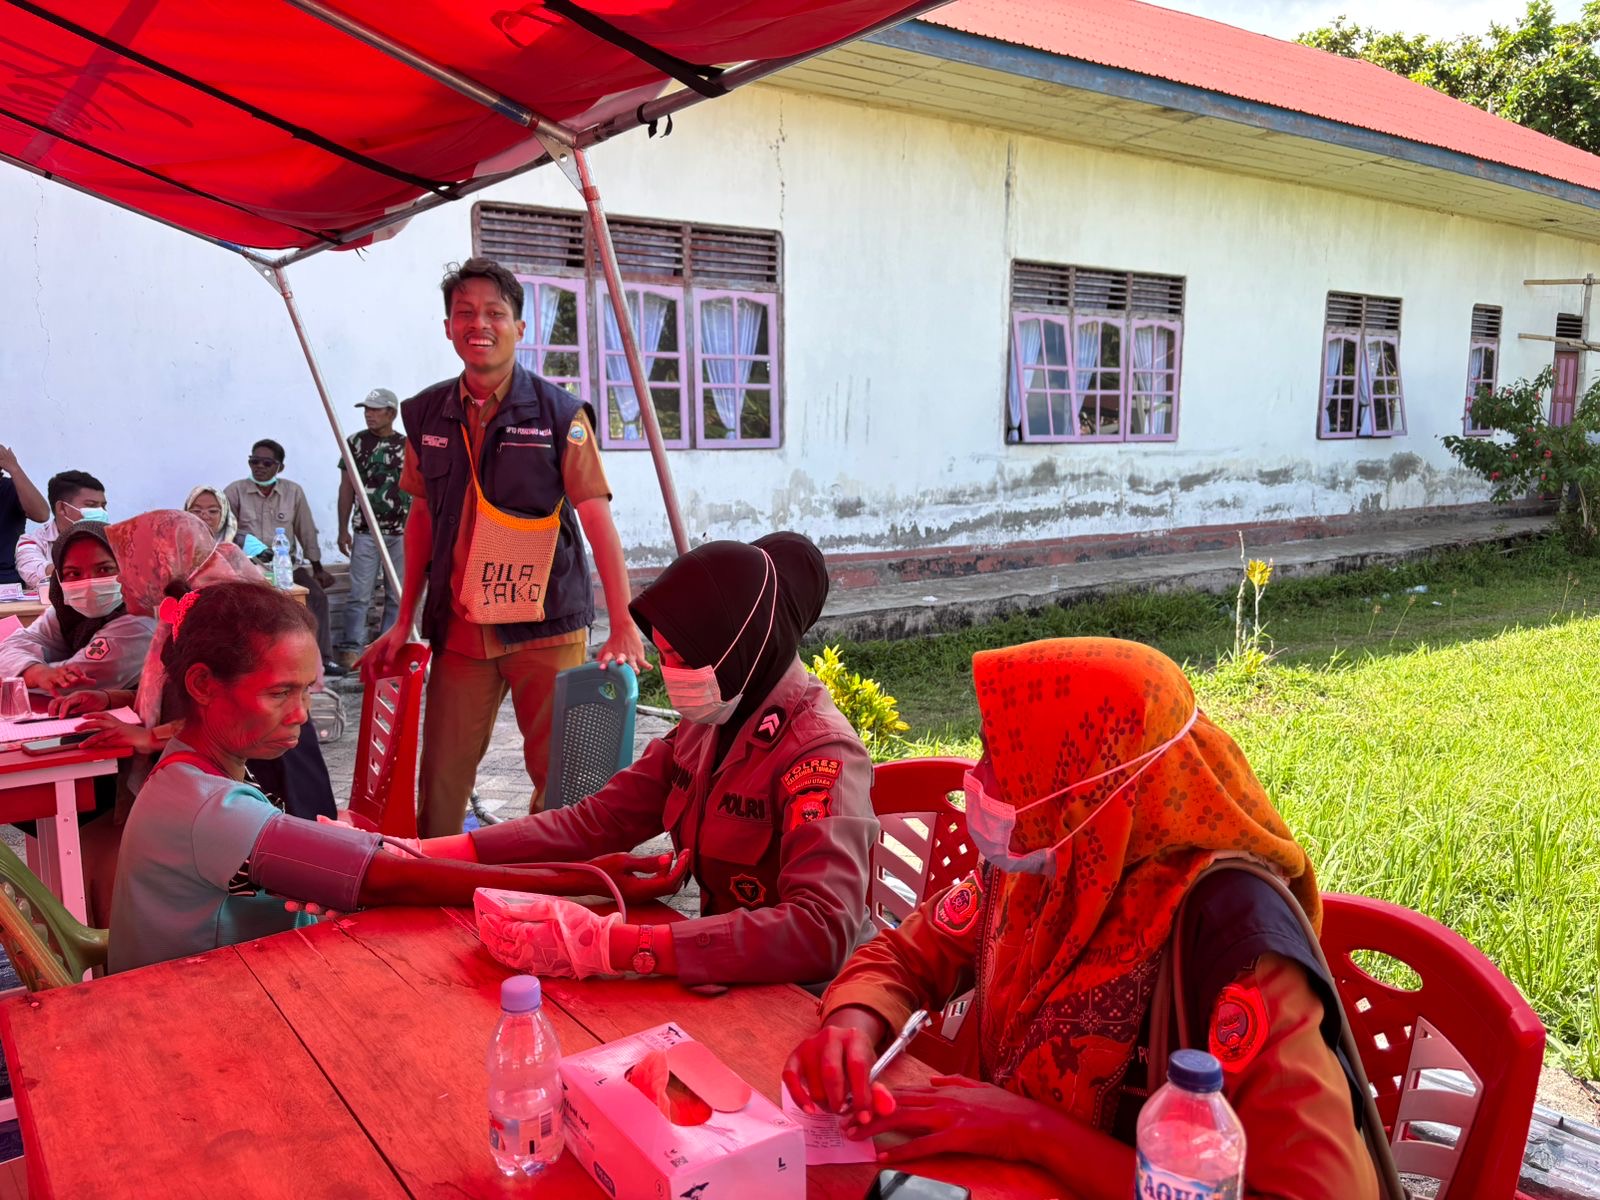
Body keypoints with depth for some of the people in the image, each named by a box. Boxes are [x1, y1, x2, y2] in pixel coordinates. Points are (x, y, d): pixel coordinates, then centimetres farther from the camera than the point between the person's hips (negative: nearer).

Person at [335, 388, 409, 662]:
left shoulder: (407, 445, 7)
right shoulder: (356, 442, 3)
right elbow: (347, 488, 4)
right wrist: (343, 529, 0)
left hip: (402, 532, 2)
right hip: (366, 532, -2)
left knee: (397, 595, 5)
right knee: (360, 594, -4)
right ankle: (351, 648, 1)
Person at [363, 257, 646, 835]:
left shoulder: (560, 413, -6)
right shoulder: (425, 414, 6)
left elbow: (598, 520, -10)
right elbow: (421, 518, 14)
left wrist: (624, 626, -17)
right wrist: (404, 622, 11)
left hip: (547, 625, -3)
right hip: (458, 628, 3)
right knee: (441, 775, 7)